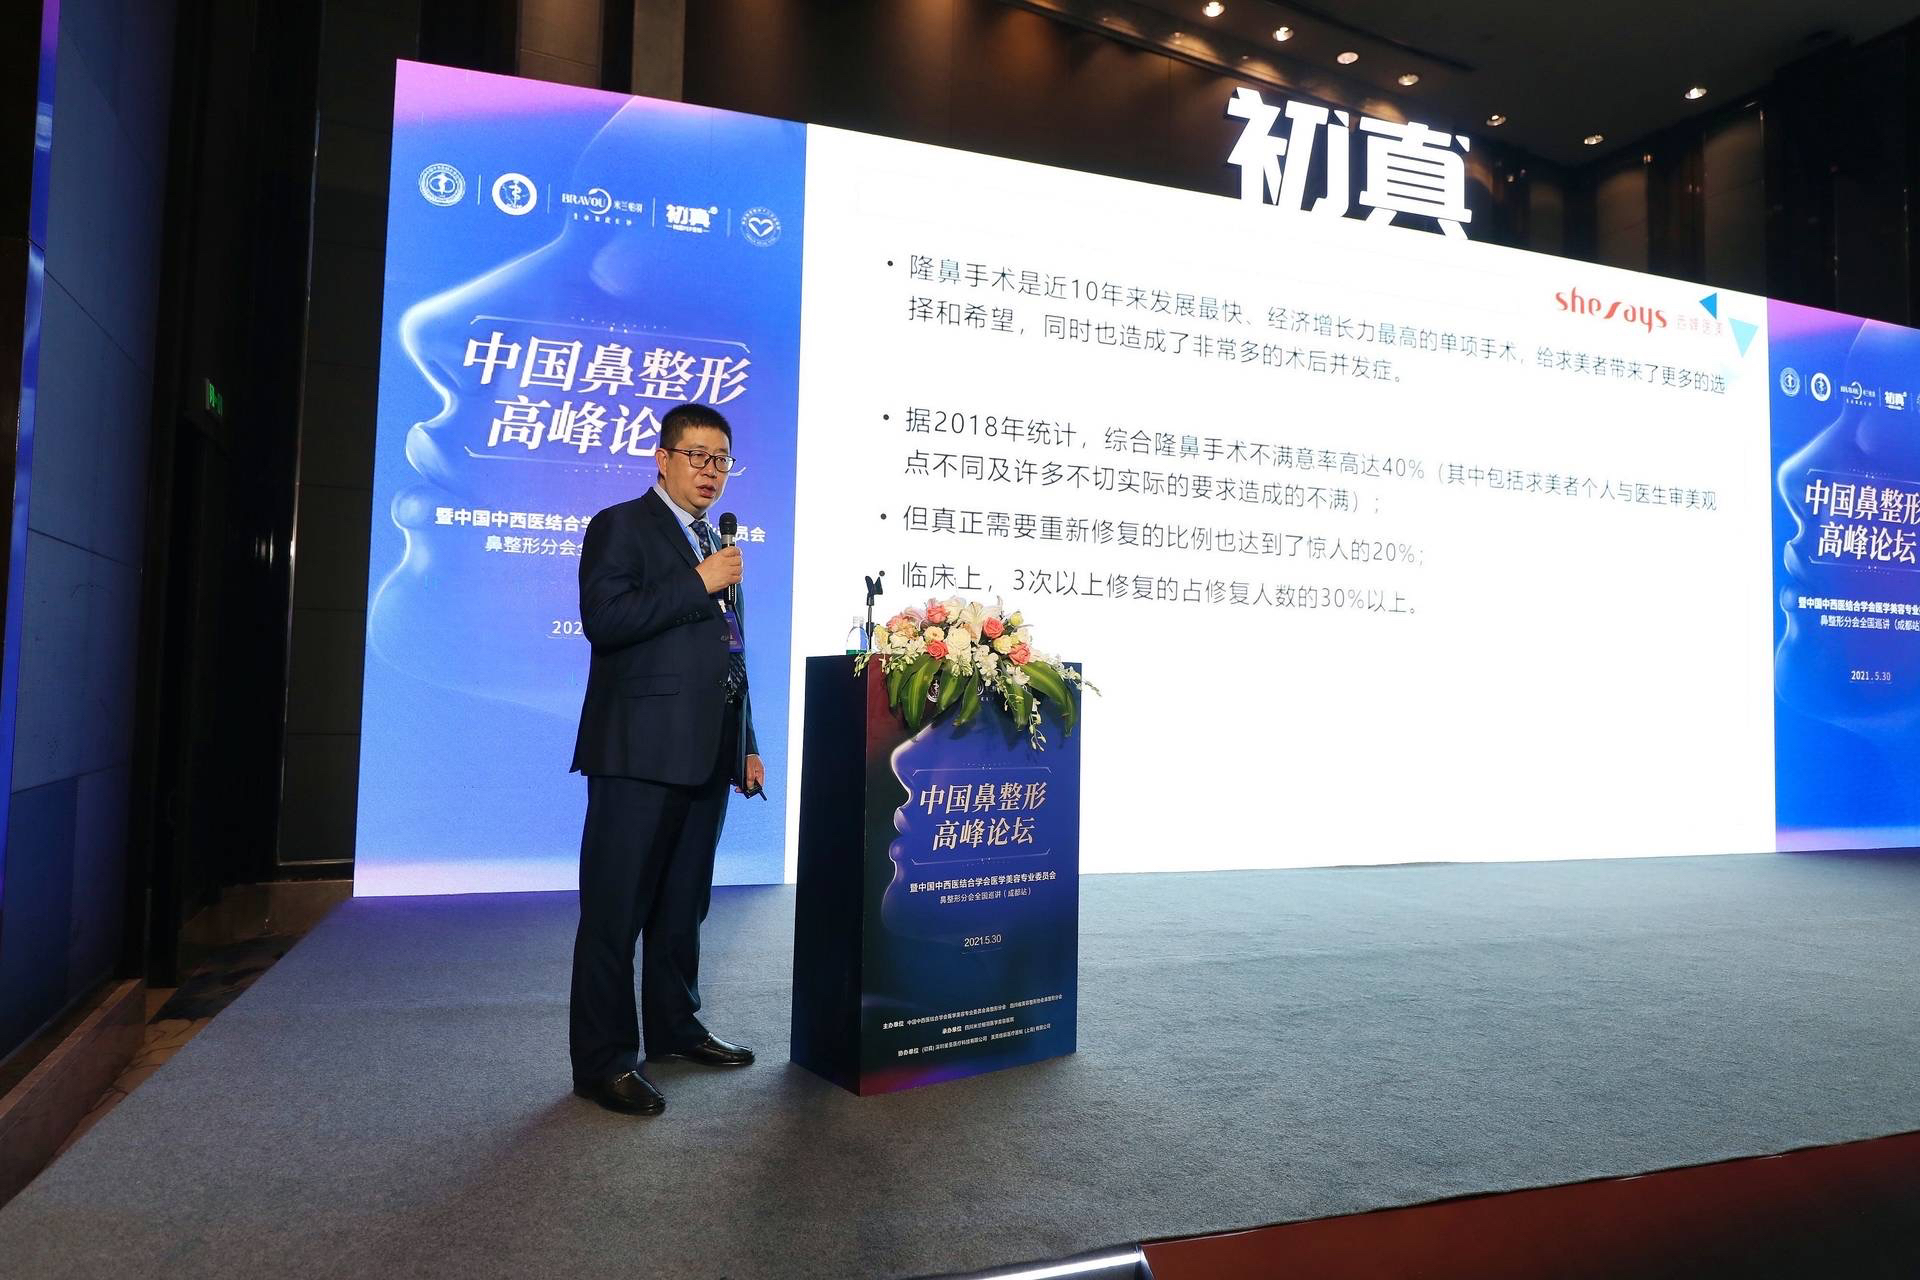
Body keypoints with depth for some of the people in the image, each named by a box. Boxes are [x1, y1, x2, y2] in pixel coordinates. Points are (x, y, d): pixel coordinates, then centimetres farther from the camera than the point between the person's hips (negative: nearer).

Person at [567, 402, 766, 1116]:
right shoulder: (620, 527, -2)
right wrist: (698, 584, -16)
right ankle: (602, 1061, 7)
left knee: (683, 904, 17)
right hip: (639, 754, -8)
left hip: (704, 756, 8)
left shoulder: (717, 548, 21)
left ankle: (675, 1027, 31)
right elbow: (603, 618, -18)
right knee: (615, 910, -1)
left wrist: (747, 746, 20)